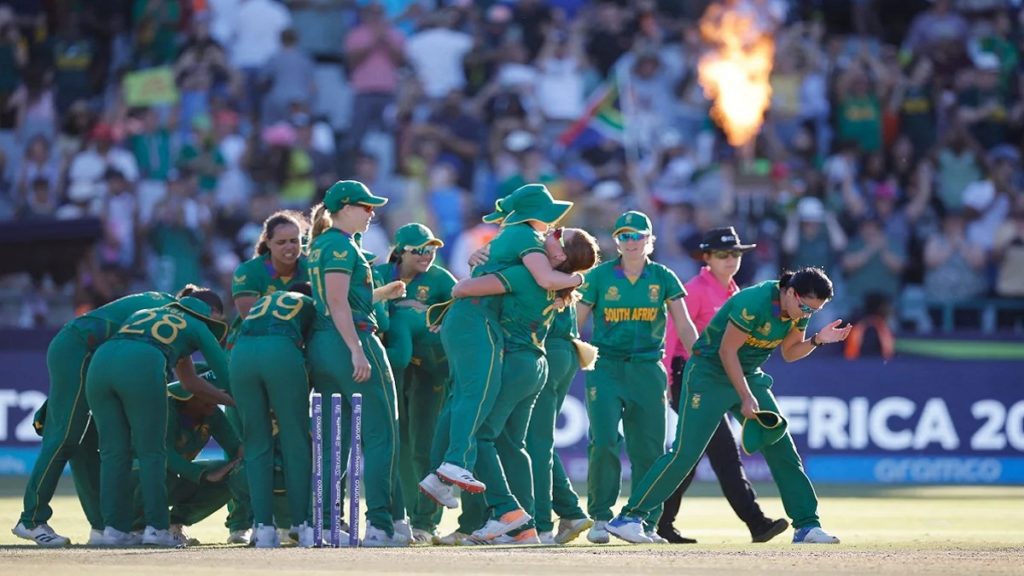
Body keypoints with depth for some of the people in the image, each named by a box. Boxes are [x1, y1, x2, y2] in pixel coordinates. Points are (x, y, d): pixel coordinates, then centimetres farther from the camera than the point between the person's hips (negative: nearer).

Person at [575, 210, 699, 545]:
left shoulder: (663, 278, 5)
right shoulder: (600, 276, 2)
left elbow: (684, 326, 0)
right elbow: (575, 323, 4)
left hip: (647, 370, 2)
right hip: (605, 367, -1)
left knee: (649, 448, 0)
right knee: (604, 442, -14)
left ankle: (645, 522, 11)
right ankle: (600, 517, -1)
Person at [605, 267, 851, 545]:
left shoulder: (799, 309, -2)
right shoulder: (754, 303, -27)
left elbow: (790, 352, 10)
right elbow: (727, 351, -22)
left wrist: (817, 340, -8)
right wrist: (745, 397, -21)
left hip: (749, 376, 8)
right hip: (710, 373, -8)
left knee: (782, 448, 0)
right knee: (685, 453, -13)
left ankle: (807, 525, 7)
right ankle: (629, 517, -8)